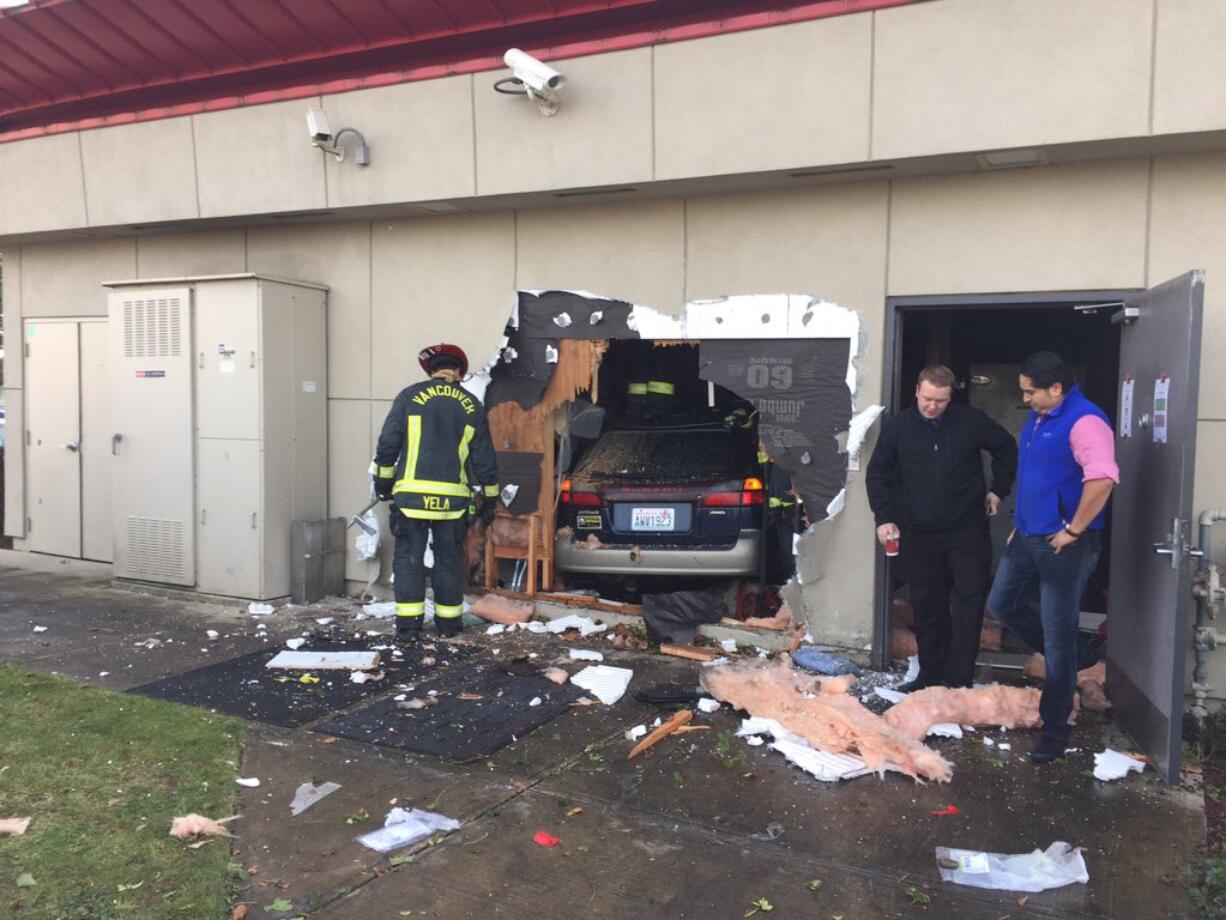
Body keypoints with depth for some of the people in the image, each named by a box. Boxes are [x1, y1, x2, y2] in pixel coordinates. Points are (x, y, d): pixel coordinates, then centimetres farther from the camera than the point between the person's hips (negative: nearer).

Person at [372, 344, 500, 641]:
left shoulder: (410, 396, 2)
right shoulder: (471, 405, 8)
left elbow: (388, 441, -1)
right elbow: (483, 458, 10)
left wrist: (383, 479, 10)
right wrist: (490, 498, 17)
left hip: (411, 493, -1)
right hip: (452, 497, 2)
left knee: (409, 557, 5)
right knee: (449, 559, 12)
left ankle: (408, 624, 4)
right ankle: (448, 622, 18)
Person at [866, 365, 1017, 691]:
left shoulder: (971, 421, -4)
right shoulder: (897, 427, -1)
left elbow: (1006, 447, 13)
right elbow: (877, 475, 6)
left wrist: (998, 490, 9)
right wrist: (884, 518, -2)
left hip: (967, 532, -1)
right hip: (918, 535, 2)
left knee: (968, 605, -4)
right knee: (927, 607, 9)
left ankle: (958, 682, 2)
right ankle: (930, 677, 20)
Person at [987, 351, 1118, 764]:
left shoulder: (1084, 421, -19)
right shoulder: (1036, 419, 11)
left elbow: (1102, 479, -32)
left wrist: (1073, 531, -24)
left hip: (1062, 545, -9)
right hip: (1027, 537, 10)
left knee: (1058, 636, 0)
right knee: (1001, 605, 18)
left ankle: (1055, 727, 13)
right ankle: (1069, 657, 34)